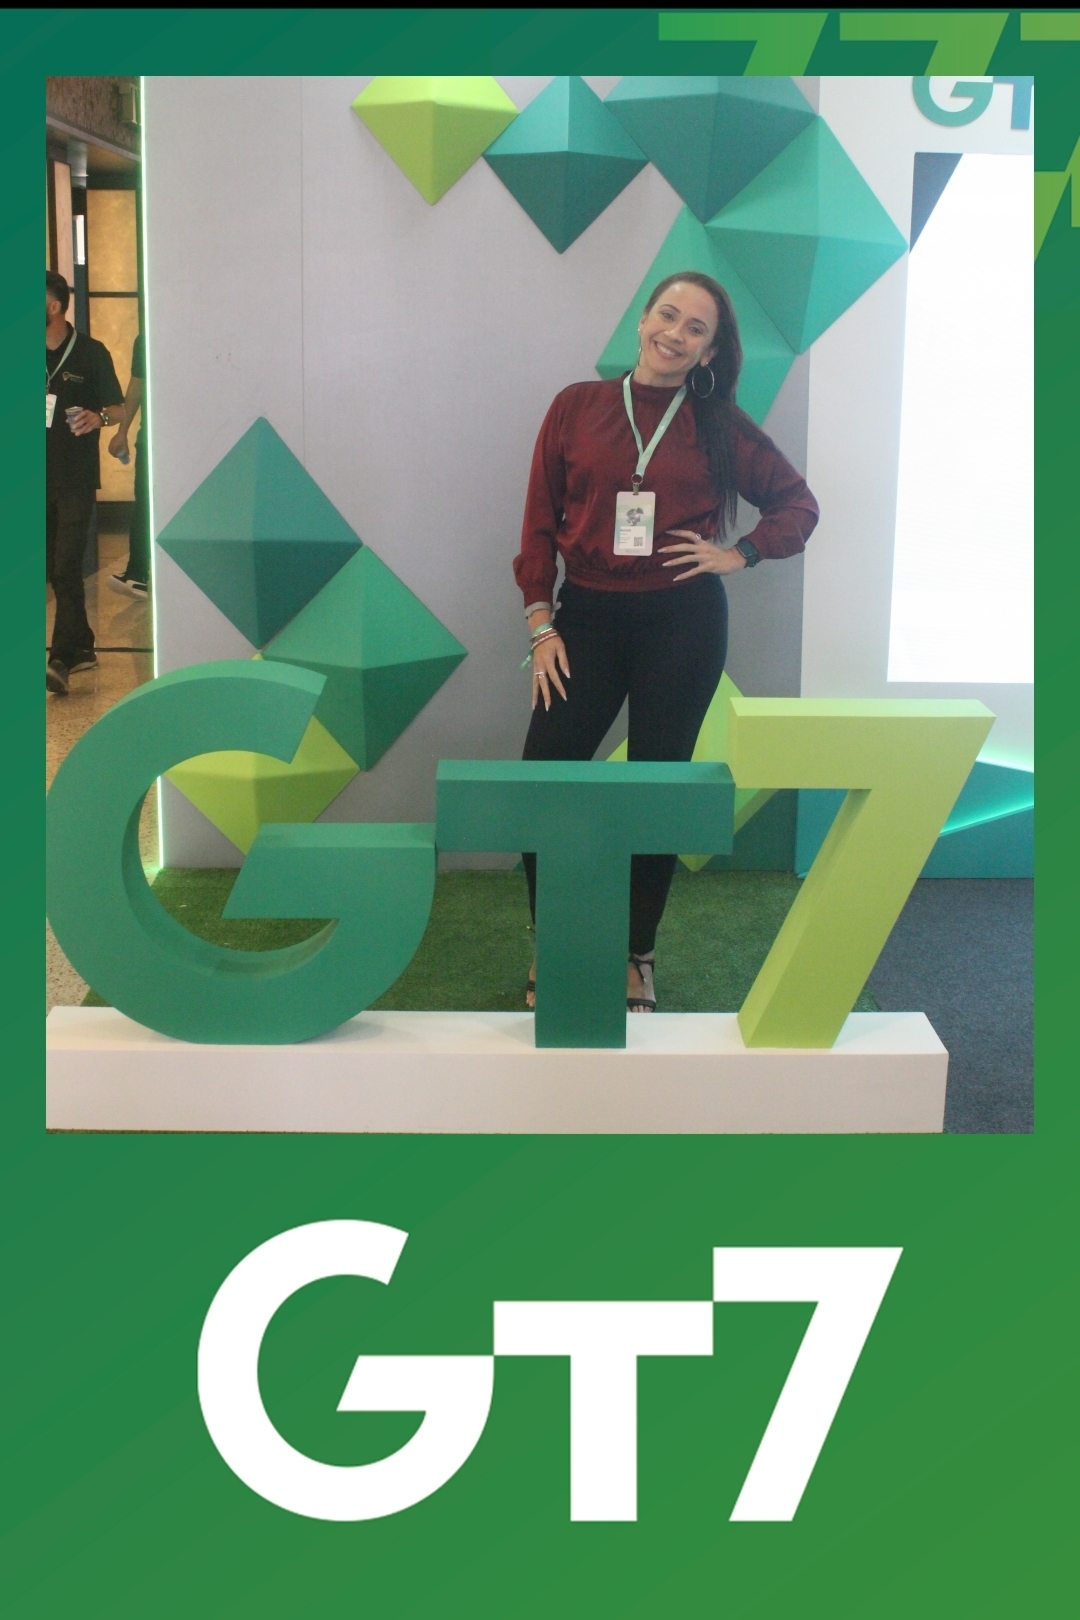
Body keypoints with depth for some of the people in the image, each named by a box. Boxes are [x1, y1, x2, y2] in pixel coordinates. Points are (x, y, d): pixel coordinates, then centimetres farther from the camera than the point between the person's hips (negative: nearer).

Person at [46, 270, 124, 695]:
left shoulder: (90, 353, -4)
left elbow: (116, 407, -3)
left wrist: (98, 417, -23)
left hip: (76, 477, -5)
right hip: (41, 476, 5)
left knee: (67, 567, -12)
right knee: (56, 569, 10)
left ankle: (61, 659, -14)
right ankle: (82, 647, 24)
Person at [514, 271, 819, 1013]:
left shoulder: (719, 425, 3)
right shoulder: (578, 407, 3)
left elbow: (799, 504, 11)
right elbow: (540, 522, 3)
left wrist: (739, 554, -3)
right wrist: (541, 623, -3)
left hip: (683, 622, 0)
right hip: (588, 616, 0)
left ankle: (637, 959, 22)